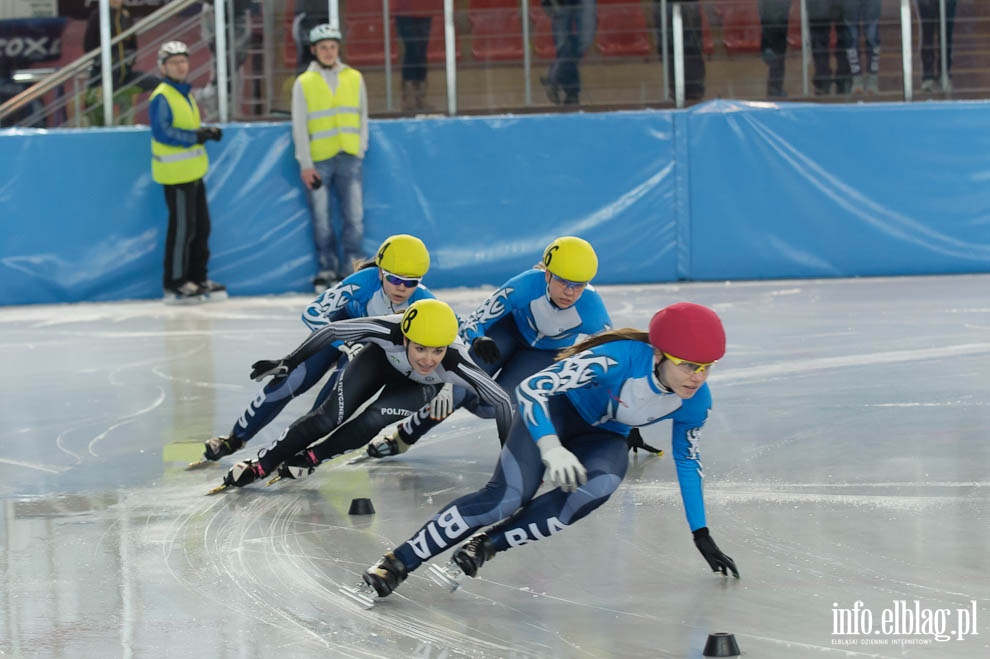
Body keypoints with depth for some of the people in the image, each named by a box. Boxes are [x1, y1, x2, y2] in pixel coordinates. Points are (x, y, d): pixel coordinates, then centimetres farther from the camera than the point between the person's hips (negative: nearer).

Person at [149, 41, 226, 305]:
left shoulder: (185, 93, 15)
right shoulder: (162, 97, -14)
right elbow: (162, 133, -22)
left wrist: (206, 132, 5)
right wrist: (194, 137, -25)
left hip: (193, 173, 10)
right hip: (175, 174, -9)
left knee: (201, 226, 14)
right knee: (182, 228, -7)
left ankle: (198, 279, 23)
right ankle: (174, 285, 0)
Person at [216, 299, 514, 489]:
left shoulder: (455, 364, -43)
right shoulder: (388, 332, -42)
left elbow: (500, 400, -33)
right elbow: (333, 330, -28)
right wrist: (286, 364, -20)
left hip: (420, 386, 0)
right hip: (382, 358, 0)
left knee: (373, 419, -22)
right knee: (332, 415, -11)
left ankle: (311, 457, 2)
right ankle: (260, 465, 3)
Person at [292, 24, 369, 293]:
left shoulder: (354, 78, 8)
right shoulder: (304, 83, 3)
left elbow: (362, 117, 13)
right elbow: (299, 126, 1)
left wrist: (360, 149, 2)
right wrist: (305, 164, -4)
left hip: (349, 158, 1)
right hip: (318, 160, -1)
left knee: (354, 217, -3)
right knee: (321, 219, 2)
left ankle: (351, 269, 3)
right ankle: (328, 269, 11)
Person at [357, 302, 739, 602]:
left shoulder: (696, 401, -17)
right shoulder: (620, 359, -36)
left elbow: (687, 463, 3)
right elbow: (531, 388, -36)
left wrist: (702, 537, 8)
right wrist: (551, 448, -50)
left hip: (603, 438, 5)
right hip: (558, 408, -5)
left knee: (595, 488, -31)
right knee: (507, 496, -25)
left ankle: (488, 544, -18)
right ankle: (398, 562, -19)